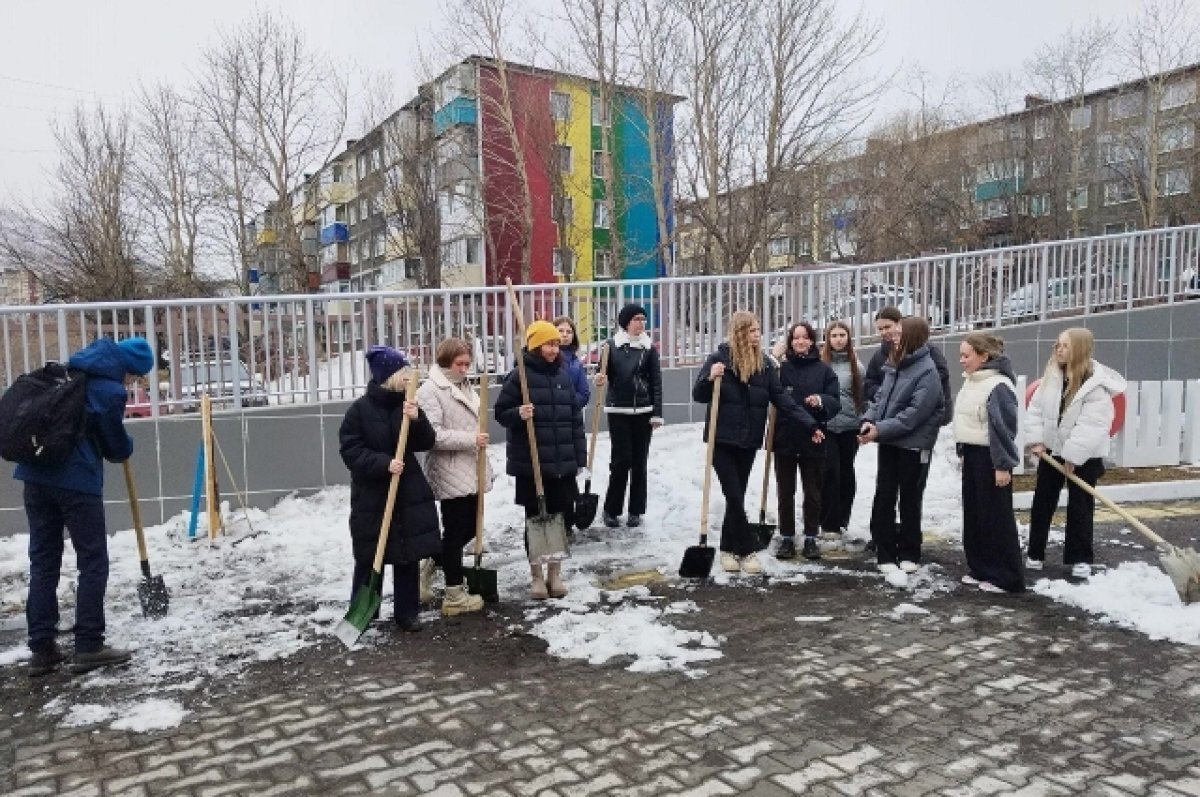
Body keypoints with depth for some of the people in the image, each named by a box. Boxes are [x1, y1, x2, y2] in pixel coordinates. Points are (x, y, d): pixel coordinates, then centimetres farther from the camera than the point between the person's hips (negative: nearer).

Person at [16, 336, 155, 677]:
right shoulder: (109, 389, -11)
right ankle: (88, 647, 6)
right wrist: (127, 447, 20)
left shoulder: (71, 369, 13)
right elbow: (116, 447, -3)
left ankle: (42, 648, 16)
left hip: (36, 475, 8)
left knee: (43, 563, 12)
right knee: (93, 563, 3)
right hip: (76, 481, -8)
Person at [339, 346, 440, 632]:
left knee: (408, 556, 8)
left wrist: (416, 419, -17)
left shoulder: (407, 404, 4)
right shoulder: (360, 409, -9)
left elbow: (427, 443, 1)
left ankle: (407, 613, 20)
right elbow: (350, 451, -11)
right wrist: (383, 463, -22)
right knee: (369, 558, 6)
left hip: (409, 493, 4)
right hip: (371, 496, -4)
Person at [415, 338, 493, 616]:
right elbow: (433, 435, -21)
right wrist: (470, 439, -22)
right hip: (450, 475, -8)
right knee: (455, 532, 1)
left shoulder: (465, 387, 14)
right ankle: (454, 595, 14)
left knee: (470, 528, 16)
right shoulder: (430, 391, -12)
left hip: (472, 472, 8)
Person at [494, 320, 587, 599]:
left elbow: (576, 420, 9)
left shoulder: (564, 376, 8)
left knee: (563, 518, 8)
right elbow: (501, 413, -3)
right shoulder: (519, 376, -6)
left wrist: (581, 459, 7)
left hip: (563, 463, 4)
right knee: (536, 519, 6)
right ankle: (536, 576, 21)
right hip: (531, 464, -4)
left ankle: (555, 573, 24)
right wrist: (518, 414, -25)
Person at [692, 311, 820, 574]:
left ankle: (729, 549, 20)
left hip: (749, 441, 4)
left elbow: (781, 399, 1)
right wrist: (710, 378, -25)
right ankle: (747, 550, 4)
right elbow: (698, 396, -4)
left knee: (737, 496, 10)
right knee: (734, 496, -5)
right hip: (721, 439, -3)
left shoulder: (765, 363, 2)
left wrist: (809, 425, -6)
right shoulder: (719, 358, -8)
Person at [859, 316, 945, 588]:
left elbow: (914, 414, -23)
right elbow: (881, 396, 11)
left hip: (913, 445, -7)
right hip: (888, 442, 7)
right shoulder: (894, 364, 7)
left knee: (909, 502, 8)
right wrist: (869, 420, -7)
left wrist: (880, 430, -24)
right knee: (883, 499, 6)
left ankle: (909, 555, 23)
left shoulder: (927, 371, -17)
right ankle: (887, 557, 14)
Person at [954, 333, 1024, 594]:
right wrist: (962, 452, 20)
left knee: (997, 518, -1)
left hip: (990, 458, -9)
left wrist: (1003, 465, -21)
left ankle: (1006, 577, 8)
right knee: (973, 514, 14)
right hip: (972, 456, 9)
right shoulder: (971, 381, 10)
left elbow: (1003, 428, -21)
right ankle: (980, 568, 25)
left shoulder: (998, 385, -19)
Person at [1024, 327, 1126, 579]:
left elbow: (1092, 425, -24)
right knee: (1042, 502, 8)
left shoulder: (1096, 385, -20)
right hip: (1051, 449, 5)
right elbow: (1035, 409, 1)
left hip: (1084, 456, -5)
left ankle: (1080, 558, 17)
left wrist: (1073, 455, -23)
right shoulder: (1051, 376, -2)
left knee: (1080, 506, 4)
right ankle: (1035, 553, 18)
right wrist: (1036, 439, -9)